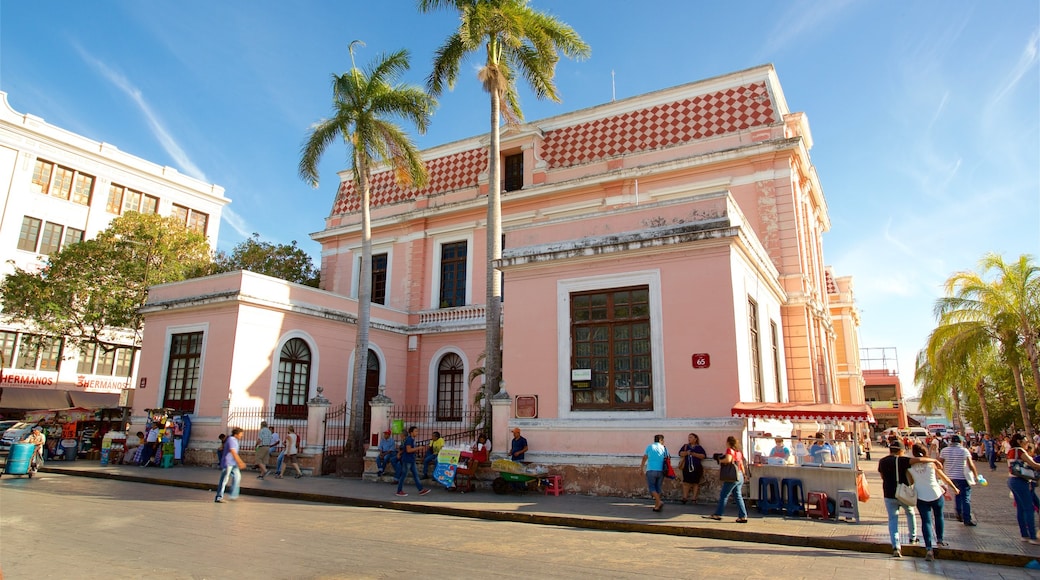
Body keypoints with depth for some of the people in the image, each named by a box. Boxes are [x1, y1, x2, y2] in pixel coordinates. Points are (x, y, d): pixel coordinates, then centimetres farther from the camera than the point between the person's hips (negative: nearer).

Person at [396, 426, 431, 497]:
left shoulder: (412, 439, 12)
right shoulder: (409, 439, -17)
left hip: (412, 460, 10)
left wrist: (417, 449, 7)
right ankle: (399, 491, 10)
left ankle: (420, 490, 10)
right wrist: (418, 448, -19)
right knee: (403, 475, 0)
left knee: (416, 474, 8)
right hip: (407, 460, -10)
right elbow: (408, 450, -25)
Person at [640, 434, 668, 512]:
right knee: (658, 488, 11)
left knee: (652, 487, 2)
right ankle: (656, 506, 10)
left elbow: (644, 458, 13)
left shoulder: (649, 447, 6)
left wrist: (641, 468, 25)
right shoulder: (664, 448, 7)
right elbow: (667, 460, 6)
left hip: (651, 470, -2)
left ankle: (659, 502, -16)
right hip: (661, 471, 2)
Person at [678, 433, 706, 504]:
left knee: (695, 483, 3)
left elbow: (703, 455, -5)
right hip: (687, 467, 1)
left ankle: (694, 499, 9)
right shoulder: (685, 446, 11)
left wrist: (694, 454, -14)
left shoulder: (699, 447, 4)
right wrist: (686, 453, -14)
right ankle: (684, 498, 0)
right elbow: (680, 453, 4)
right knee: (686, 482, -2)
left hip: (697, 468, -1)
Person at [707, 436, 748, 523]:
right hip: (740, 476, 8)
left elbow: (728, 459, -27)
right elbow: (741, 464, 19)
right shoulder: (738, 451, 14)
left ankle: (717, 515, 4)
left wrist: (720, 460, -10)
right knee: (738, 496, 10)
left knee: (723, 495, -1)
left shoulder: (729, 450, -10)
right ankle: (743, 516, 7)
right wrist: (744, 474, 28)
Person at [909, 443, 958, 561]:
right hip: (936, 495, 1)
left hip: (921, 498, -1)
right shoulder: (932, 463, -8)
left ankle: (929, 548, -9)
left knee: (926, 521, 1)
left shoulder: (910, 467, -8)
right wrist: (954, 487, 19)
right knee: (938, 516, 25)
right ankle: (939, 540, 39)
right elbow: (944, 477, 4)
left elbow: (911, 482, 2)